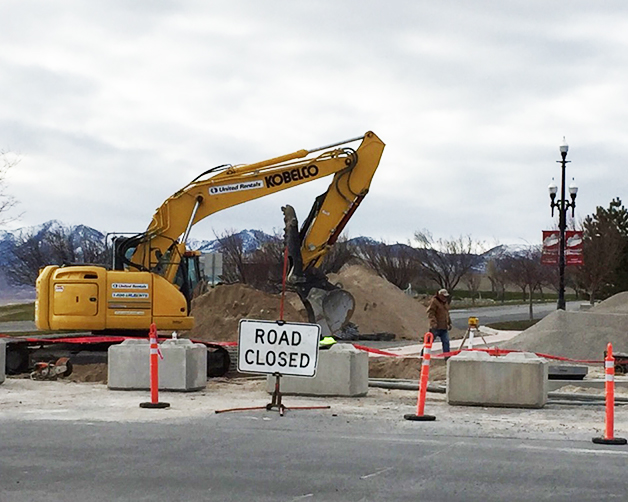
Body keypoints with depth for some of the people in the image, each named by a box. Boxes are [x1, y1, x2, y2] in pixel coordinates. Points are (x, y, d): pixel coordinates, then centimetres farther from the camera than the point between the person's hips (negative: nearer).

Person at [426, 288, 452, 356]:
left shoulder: (445, 302, 18)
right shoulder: (434, 301, -9)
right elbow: (430, 313, -18)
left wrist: (449, 323, 26)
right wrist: (433, 322, -28)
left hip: (444, 327, 7)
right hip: (436, 327, -7)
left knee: (446, 342, 1)